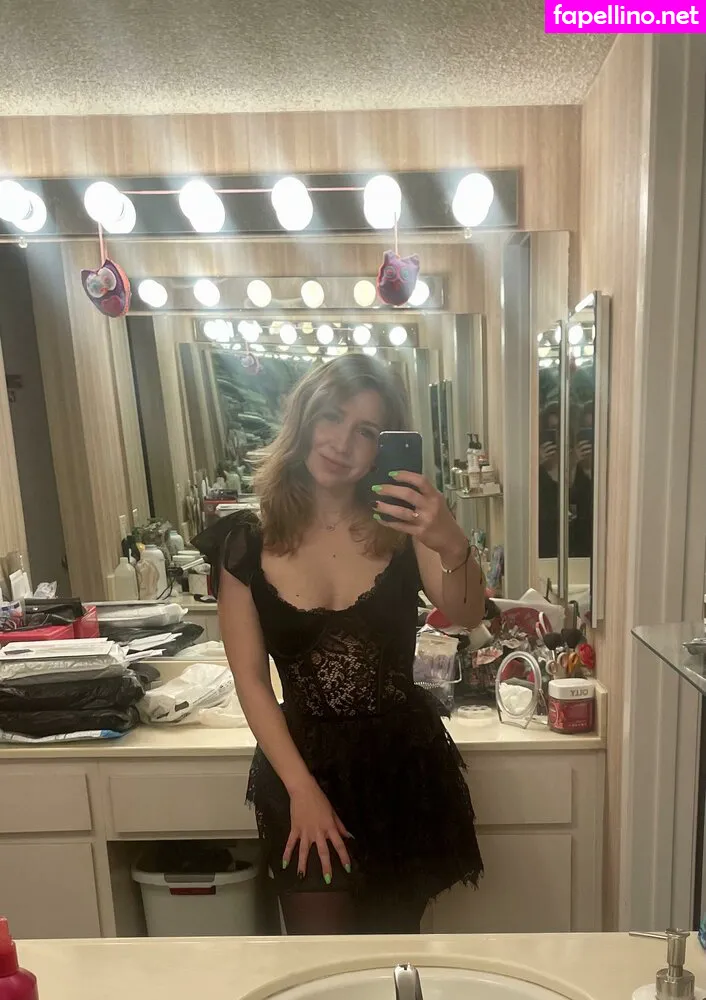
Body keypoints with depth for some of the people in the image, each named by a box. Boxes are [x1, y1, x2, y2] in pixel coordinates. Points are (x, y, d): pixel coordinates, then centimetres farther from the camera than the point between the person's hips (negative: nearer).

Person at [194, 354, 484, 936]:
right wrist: (301, 789, -10)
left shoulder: (399, 528, -6)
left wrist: (454, 548, -41)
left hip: (404, 762, 1)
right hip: (305, 762, -1)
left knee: (392, 952, 18)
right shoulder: (247, 544, -7)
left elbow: (466, 616, -21)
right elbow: (252, 681, -6)